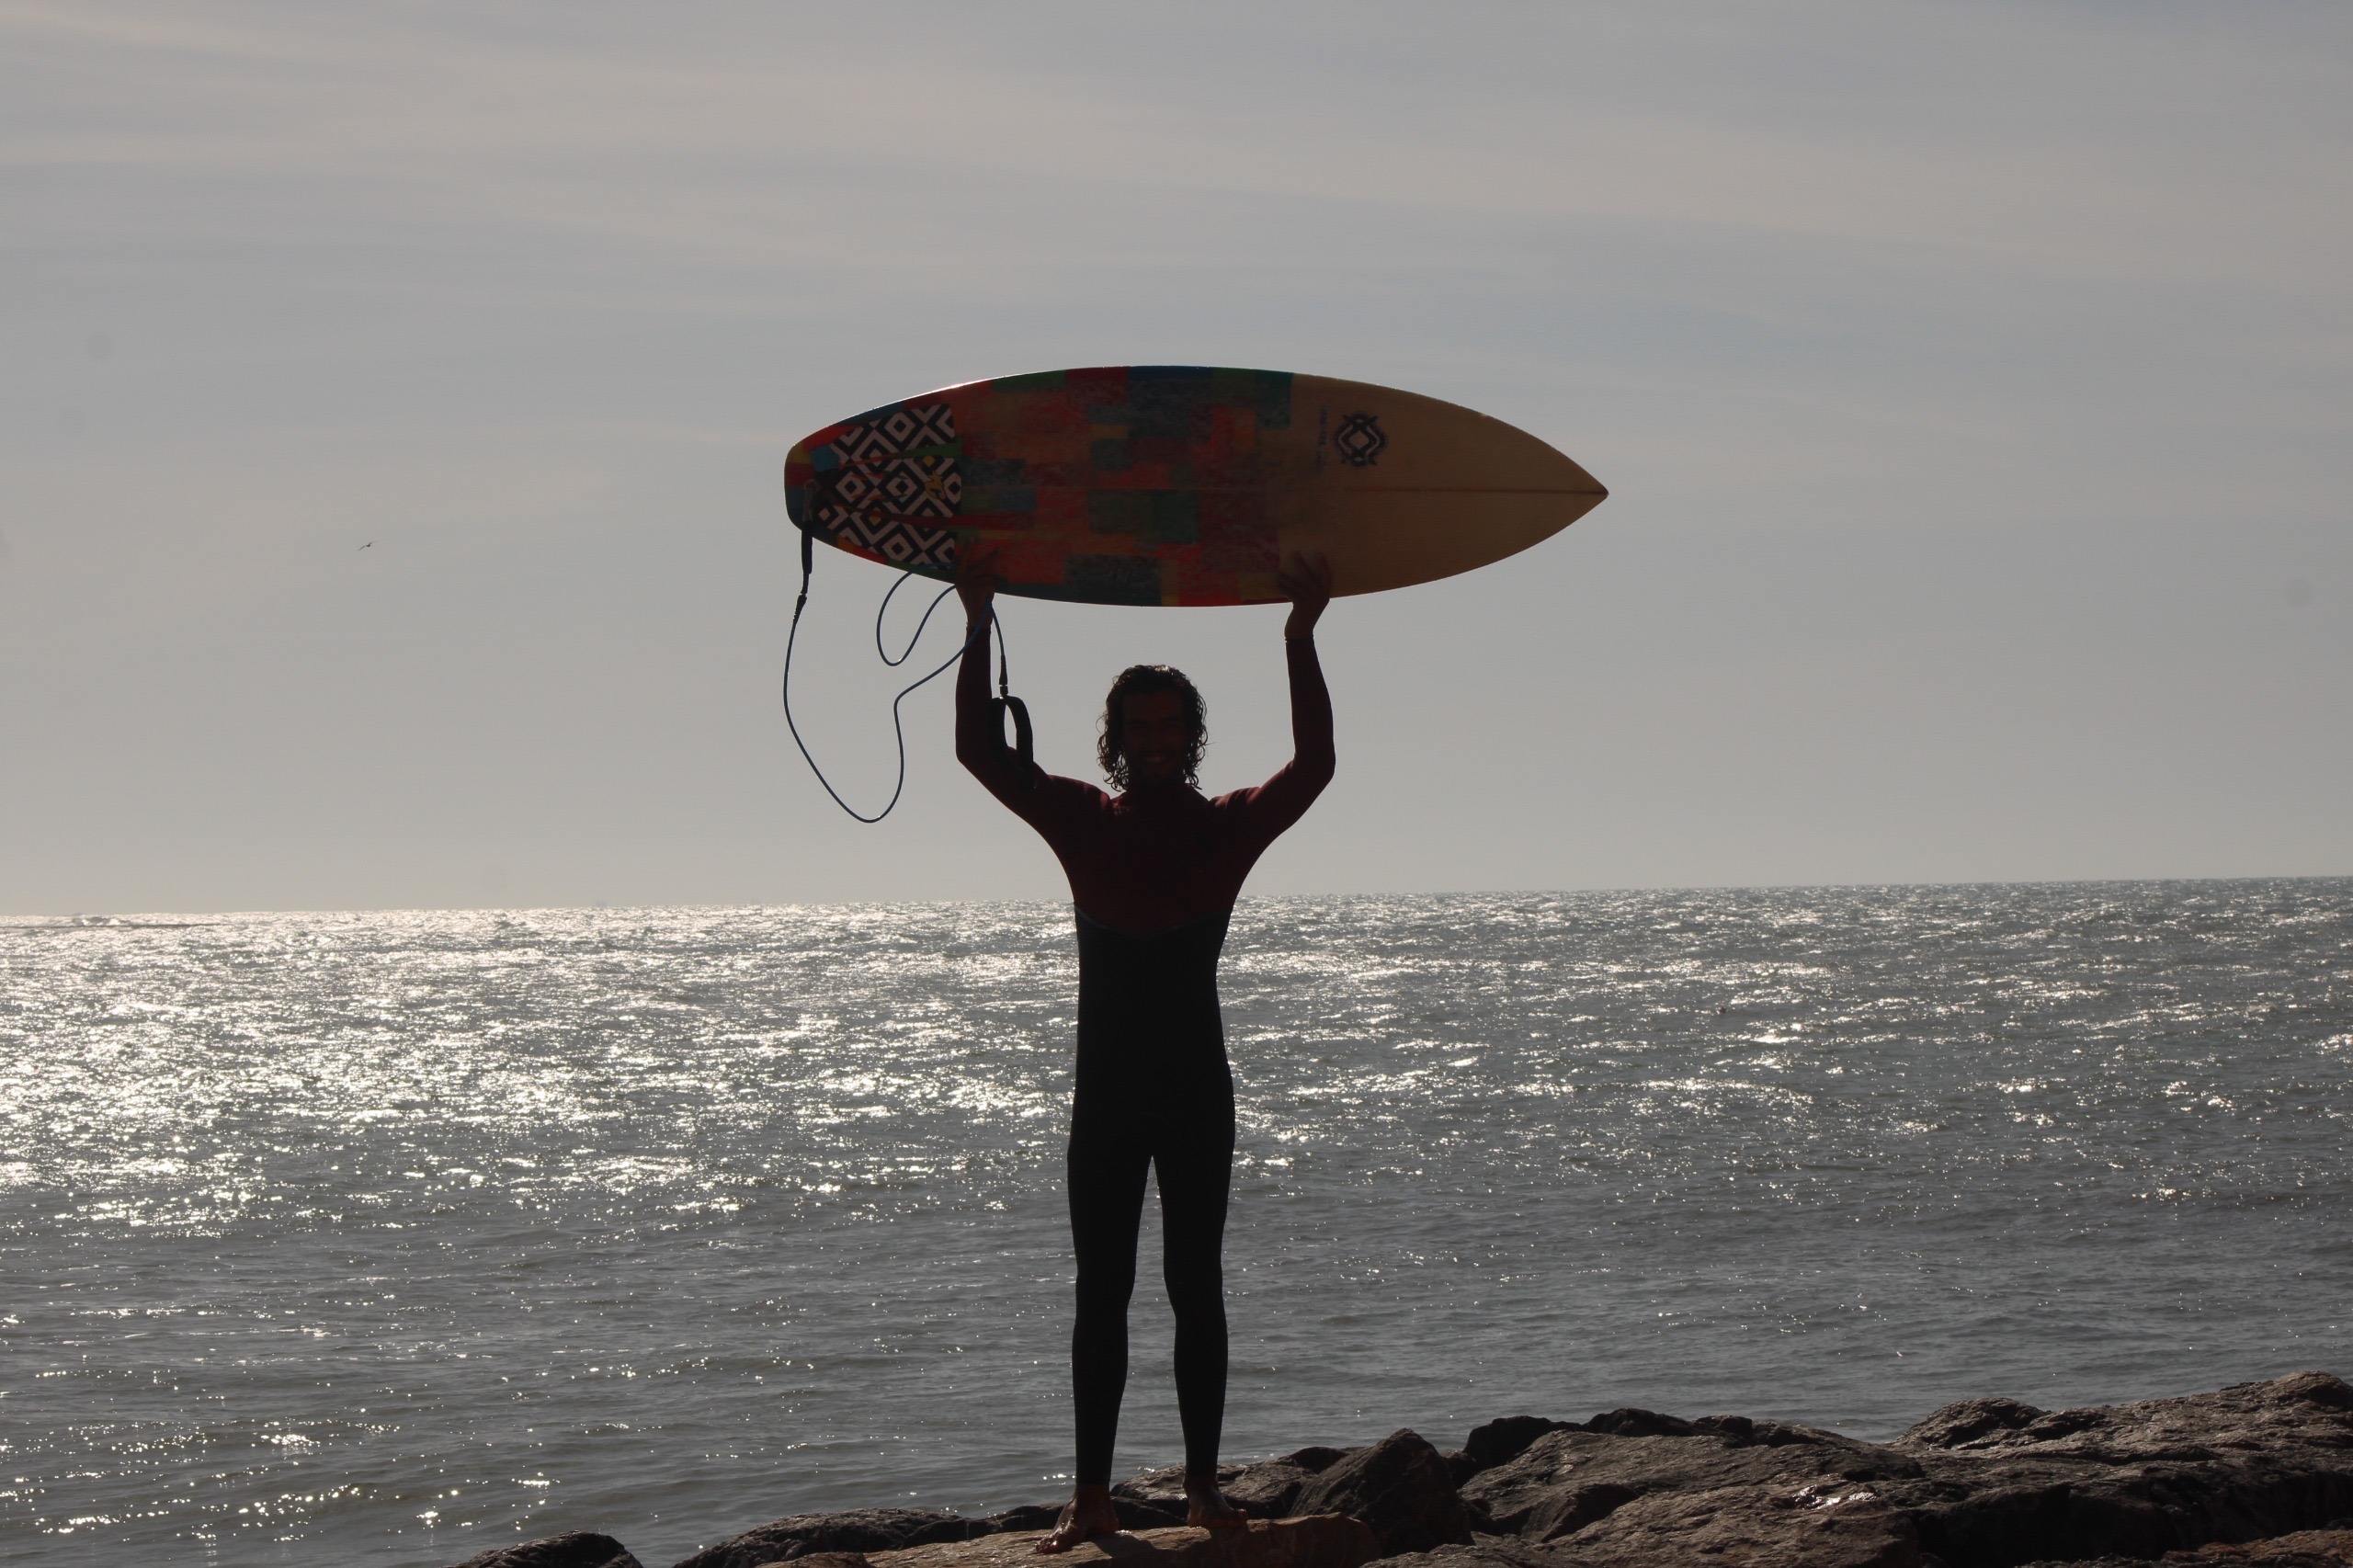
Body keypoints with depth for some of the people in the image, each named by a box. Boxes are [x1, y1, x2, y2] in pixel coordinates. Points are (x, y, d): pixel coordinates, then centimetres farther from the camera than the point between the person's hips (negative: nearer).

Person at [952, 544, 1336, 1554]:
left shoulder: (1230, 826, 2)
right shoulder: (1083, 822, 5)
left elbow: (1313, 766, -12)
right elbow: (980, 752, -1)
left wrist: (1301, 642, -19)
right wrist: (979, 628, -8)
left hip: (1197, 1090, -1)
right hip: (1106, 1090, 1)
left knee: (1195, 1284, 3)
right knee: (1101, 1291, 0)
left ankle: (1203, 1484, 6)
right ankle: (1092, 1497, -1)